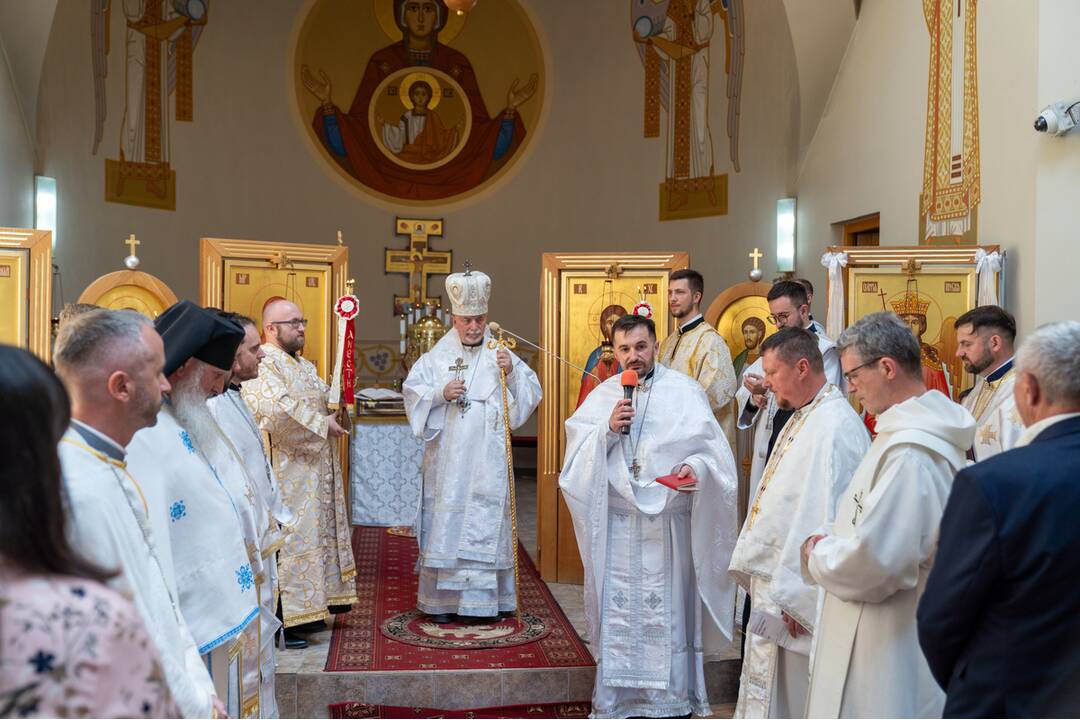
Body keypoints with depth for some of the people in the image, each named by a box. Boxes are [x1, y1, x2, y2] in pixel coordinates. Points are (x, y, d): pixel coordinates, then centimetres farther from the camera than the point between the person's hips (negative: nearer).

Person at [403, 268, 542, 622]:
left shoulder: (501, 355, 6)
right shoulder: (437, 356, 7)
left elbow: (531, 393, 2)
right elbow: (413, 391, 5)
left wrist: (512, 373, -15)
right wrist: (441, 393, -11)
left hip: (487, 459, 0)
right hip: (447, 457, 0)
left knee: (485, 521, -1)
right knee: (446, 518, 2)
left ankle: (478, 598, 5)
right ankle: (443, 599, 10)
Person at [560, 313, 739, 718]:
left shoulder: (685, 391, 0)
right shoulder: (603, 395, 9)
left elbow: (712, 449, -2)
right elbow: (578, 454, 5)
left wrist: (695, 466, -23)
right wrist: (607, 430, -12)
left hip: (667, 523, -2)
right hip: (616, 523, 2)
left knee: (669, 609, 1)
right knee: (619, 609, 6)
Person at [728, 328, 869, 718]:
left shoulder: (834, 427, -22)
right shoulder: (802, 419, 12)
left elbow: (825, 519, -26)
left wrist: (796, 597, -23)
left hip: (800, 592, -10)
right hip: (774, 582, 10)